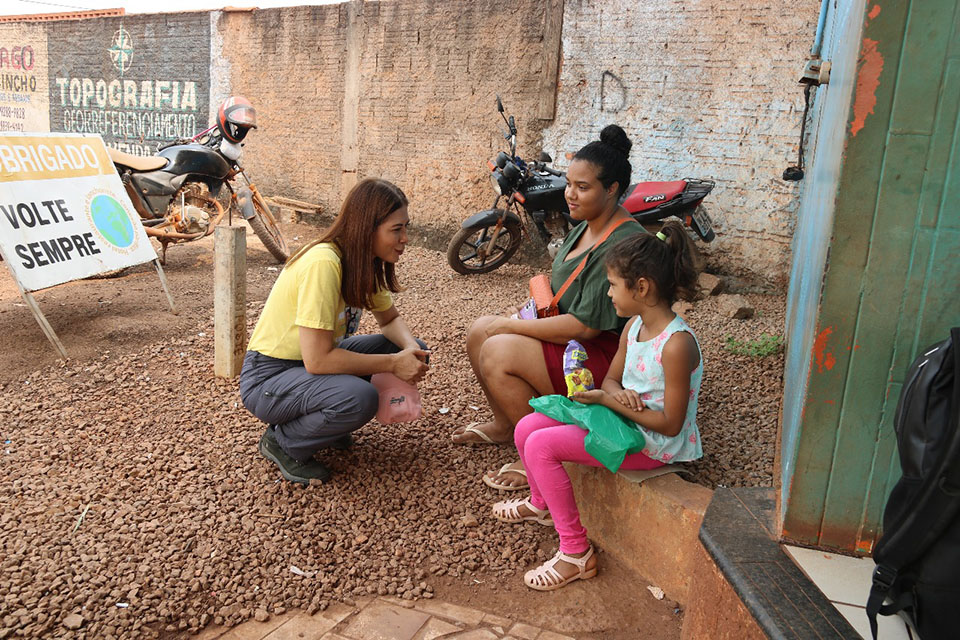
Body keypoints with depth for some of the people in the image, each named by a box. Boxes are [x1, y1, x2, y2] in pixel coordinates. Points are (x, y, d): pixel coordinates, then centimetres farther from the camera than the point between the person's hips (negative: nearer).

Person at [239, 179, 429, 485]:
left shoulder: (366, 262, -3)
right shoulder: (323, 264, -29)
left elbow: (390, 319, 9)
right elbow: (317, 360, -31)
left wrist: (411, 350, -13)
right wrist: (393, 363, -25)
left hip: (317, 360, 9)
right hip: (269, 376, -9)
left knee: (412, 350, -2)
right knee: (359, 399, -34)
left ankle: (325, 419, 10)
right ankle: (282, 443, -5)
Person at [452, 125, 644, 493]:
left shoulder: (622, 245, -25)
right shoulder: (586, 225, 6)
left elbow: (586, 325, -27)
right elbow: (558, 283, 21)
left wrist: (511, 326, -19)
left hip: (606, 354, -10)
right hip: (570, 333, 10)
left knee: (497, 352, -23)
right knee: (480, 331, 2)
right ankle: (504, 424, 19)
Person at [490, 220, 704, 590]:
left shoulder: (676, 345, -26)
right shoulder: (634, 326, 2)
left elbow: (671, 424, -24)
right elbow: (612, 379, 12)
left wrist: (609, 401, -21)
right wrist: (617, 392, -14)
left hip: (655, 444, -9)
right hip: (621, 417, 9)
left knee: (541, 446, -20)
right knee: (527, 429, 3)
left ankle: (576, 553, -7)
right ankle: (541, 504, 32)